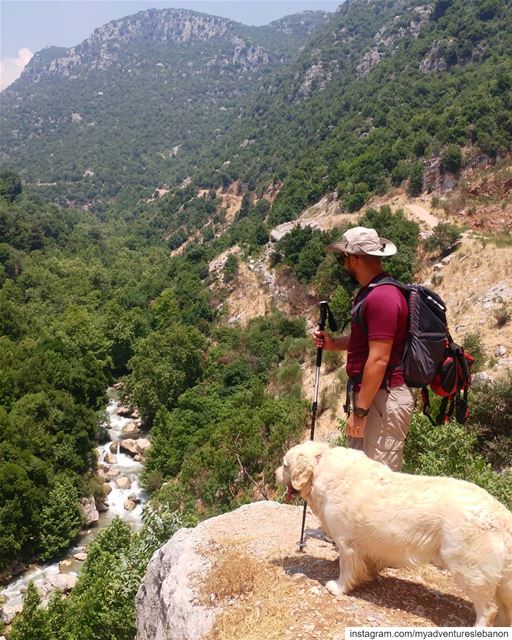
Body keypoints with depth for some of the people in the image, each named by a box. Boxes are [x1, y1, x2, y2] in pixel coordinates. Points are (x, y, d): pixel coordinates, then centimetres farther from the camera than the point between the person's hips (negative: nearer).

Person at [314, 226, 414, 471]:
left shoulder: (382, 296, -20)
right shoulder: (370, 291, 13)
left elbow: (379, 359, -24)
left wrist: (360, 411, -21)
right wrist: (335, 343, 10)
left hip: (384, 398, -10)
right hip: (368, 394, 10)